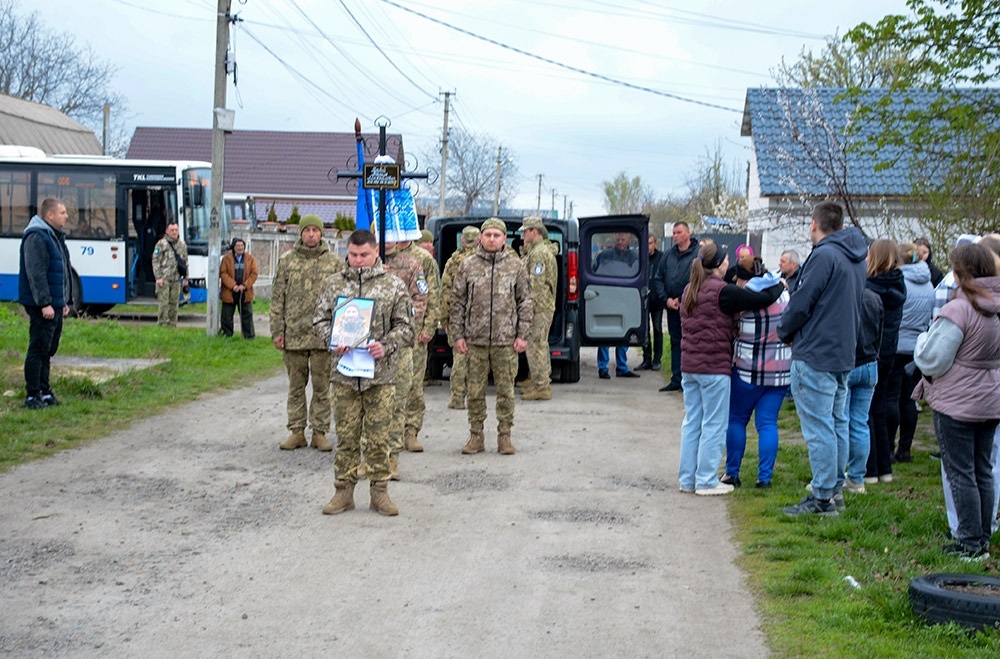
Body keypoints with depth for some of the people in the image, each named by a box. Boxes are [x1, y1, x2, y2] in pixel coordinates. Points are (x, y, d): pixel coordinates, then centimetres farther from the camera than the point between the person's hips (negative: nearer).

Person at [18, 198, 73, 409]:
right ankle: (32, 396, -3)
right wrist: (45, 303, -24)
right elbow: (36, 273, -21)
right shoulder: (36, 237, -15)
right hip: (42, 306, -10)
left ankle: (44, 391, 22)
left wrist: (66, 301, 22)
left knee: (48, 351, 14)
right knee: (38, 350, -7)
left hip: (55, 304, 10)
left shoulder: (55, 237, 18)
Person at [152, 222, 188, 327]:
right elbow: (156, 262, -5)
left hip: (176, 279, 5)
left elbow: (185, 262, 18)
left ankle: (172, 325, 13)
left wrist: (185, 278, 14)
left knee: (174, 303, 6)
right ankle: (162, 325, -2)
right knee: (163, 303, -6)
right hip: (164, 279, -4)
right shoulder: (161, 244, -3)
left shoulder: (182, 245, 13)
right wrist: (158, 277, -12)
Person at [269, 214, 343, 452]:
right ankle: (296, 432, 16)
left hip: (323, 335, -1)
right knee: (296, 385, 8)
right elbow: (277, 298, 6)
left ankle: (320, 432, 12)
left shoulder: (334, 262, 4)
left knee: (322, 386, 4)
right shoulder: (287, 260, 6)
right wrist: (277, 331, 1)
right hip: (294, 334, 1)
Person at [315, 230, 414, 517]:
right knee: (346, 435, 6)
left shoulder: (394, 285, 3)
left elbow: (405, 326, 3)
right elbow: (320, 319, 10)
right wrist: (333, 340, -9)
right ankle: (344, 490, 16)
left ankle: (379, 490, 14)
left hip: (381, 374, -1)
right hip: (344, 373, 1)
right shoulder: (333, 283, 7)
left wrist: (386, 346, -13)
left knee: (378, 436, 4)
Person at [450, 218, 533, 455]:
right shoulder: (468, 266, 5)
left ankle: (504, 436, 13)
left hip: (506, 340, 0)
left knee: (506, 391, 4)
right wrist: (458, 335, 2)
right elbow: (458, 302, 7)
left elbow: (525, 302, 6)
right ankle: (476, 436, 15)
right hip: (475, 340, 1)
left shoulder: (516, 266, 4)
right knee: (475, 390, 5)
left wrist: (523, 335, 0)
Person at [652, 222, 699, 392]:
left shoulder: (698, 254, -7)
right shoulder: (668, 254, 12)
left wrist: (681, 300, -13)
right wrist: (666, 299, 0)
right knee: (675, 342, 11)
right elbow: (658, 279, 14)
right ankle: (676, 380, 17)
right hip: (672, 307, 6)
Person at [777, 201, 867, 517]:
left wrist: (785, 332, 1)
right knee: (837, 422, 16)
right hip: (844, 352, 10)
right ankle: (835, 487, 25)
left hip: (815, 355, -9)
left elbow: (801, 303, -17)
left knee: (818, 427, -5)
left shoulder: (824, 256, -17)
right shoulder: (855, 259, 11)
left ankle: (822, 498, -1)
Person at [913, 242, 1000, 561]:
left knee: (960, 472, 1)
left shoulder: (958, 310, -21)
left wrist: (925, 339, 1)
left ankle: (971, 543, 4)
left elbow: (932, 362, -18)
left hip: (957, 403, -7)